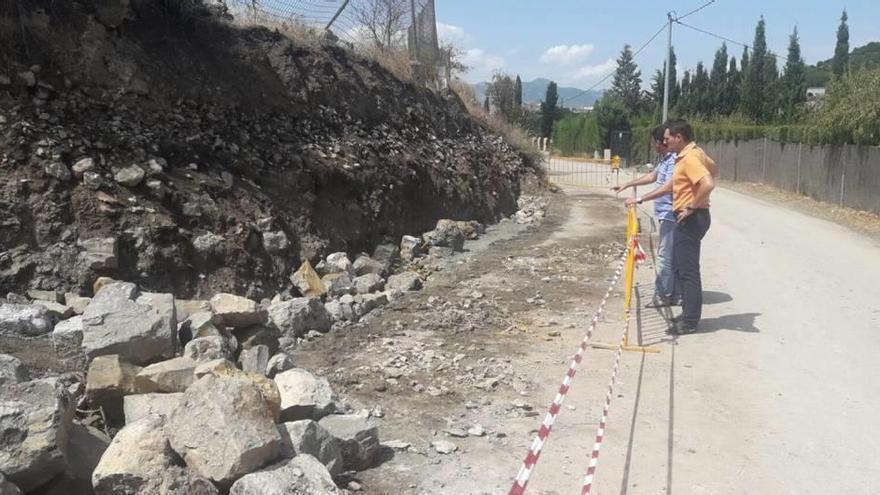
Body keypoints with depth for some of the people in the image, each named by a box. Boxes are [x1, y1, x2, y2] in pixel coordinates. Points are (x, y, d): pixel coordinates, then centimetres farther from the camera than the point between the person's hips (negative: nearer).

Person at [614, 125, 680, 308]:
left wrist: (640, 199, -30)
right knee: (672, 256, 13)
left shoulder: (675, 160, -18)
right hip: (667, 215, 10)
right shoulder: (665, 159, 14)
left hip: (671, 215, -10)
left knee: (665, 256, -5)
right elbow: (652, 176, 29)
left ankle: (662, 296, 1)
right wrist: (626, 185, 32)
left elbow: (667, 187, -28)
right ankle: (674, 295, 19)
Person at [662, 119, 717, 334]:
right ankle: (689, 312, 25)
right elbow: (714, 169, 28)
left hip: (690, 218, -11)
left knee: (688, 270, -4)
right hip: (687, 218, 11)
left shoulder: (689, 158, -20)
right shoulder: (695, 152, 11)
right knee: (679, 267, 17)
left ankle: (690, 320, 3)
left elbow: (708, 184, -32)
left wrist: (692, 207, -21)